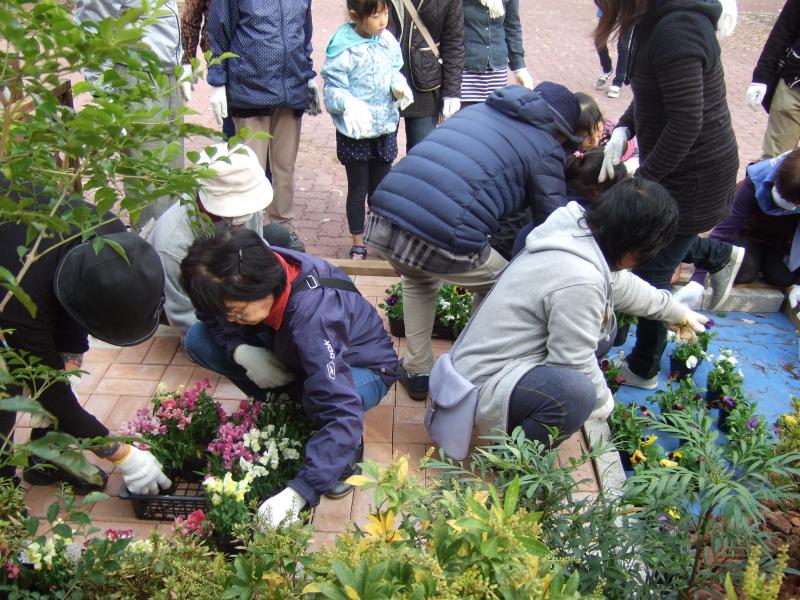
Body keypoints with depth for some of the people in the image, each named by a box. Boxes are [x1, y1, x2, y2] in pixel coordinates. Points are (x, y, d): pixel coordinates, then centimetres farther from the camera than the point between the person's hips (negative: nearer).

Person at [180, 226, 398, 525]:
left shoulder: (313, 315, -42)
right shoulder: (257, 273, -24)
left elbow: (341, 413, -47)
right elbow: (212, 314, -3)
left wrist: (298, 492, -48)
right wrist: (242, 351, -23)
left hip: (363, 367, -6)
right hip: (295, 358, 6)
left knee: (318, 397, -43)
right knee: (198, 340, -9)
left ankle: (348, 449, -8)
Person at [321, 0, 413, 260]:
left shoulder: (388, 40, -2)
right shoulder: (343, 49, -18)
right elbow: (333, 88, -16)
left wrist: (399, 86, -11)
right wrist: (349, 104, -36)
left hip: (385, 127, 5)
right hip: (355, 131, -4)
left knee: (380, 187, 17)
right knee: (358, 189, 8)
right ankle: (358, 244, 23)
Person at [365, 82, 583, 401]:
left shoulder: (475, 110, 29)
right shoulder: (545, 150, 11)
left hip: (383, 218, 6)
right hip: (443, 241, -6)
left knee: (417, 278, 38)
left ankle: (416, 372, 40)